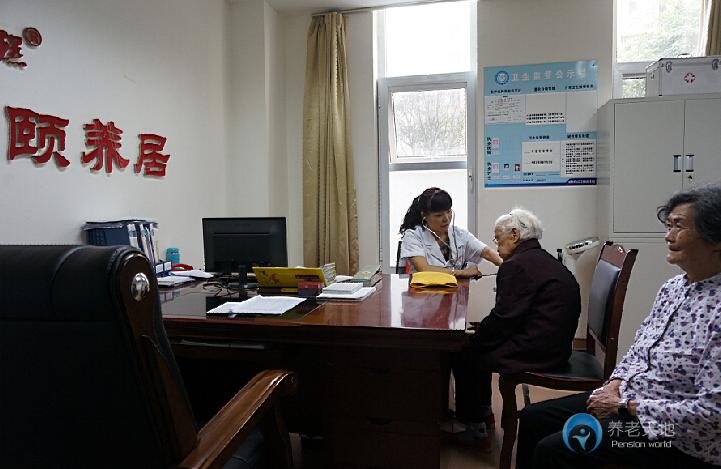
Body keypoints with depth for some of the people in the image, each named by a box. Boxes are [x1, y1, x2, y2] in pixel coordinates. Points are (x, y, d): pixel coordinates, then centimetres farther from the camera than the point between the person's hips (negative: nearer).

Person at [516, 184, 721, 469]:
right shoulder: (673, 287, 4)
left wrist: (625, 406, -20)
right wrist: (614, 387, -4)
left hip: (674, 435, -8)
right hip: (627, 399, 9)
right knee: (533, 418, 7)